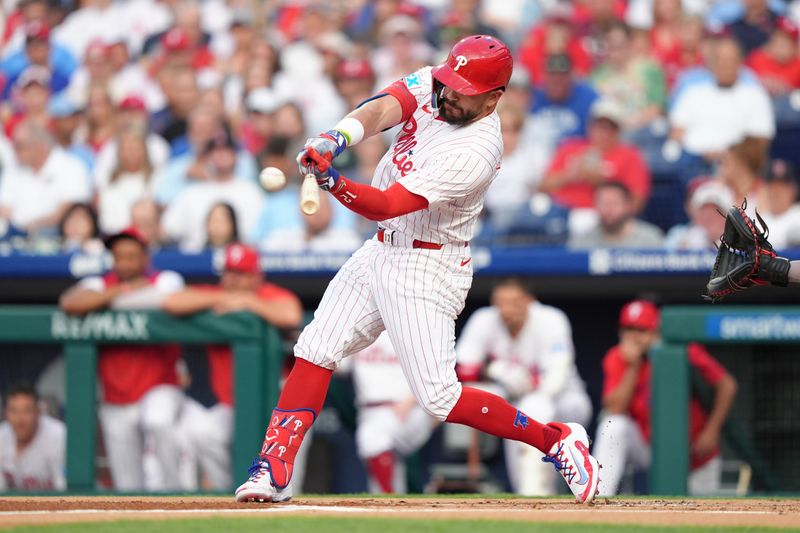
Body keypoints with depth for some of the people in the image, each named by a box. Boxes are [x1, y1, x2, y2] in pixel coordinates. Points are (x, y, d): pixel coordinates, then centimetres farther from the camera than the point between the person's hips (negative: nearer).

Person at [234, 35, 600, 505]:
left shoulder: (477, 152, -27)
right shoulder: (430, 86, -4)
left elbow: (387, 205, -32)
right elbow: (381, 110, -22)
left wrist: (332, 181, -49)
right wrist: (333, 141, -42)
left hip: (426, 270, -8)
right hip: (381, 251, 8)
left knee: (439, 398, -10)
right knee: (316, 350, 2)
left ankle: (558, 441, 4)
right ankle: (275, 471, 6)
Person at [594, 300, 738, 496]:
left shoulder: (686, 353, -16)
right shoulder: (617, 360, -10)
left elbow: (726, 385, -9)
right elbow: (614, 411, -21)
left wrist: (711, 432, -13)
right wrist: (632, 367, -26)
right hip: (646, 447, 0)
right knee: (613, 428, -29)